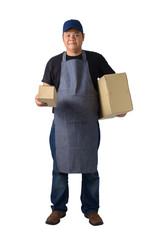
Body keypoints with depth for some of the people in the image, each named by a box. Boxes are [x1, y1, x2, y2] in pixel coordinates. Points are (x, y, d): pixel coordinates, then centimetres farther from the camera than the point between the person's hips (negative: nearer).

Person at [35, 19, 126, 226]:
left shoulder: (95, 59, 5)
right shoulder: (54, 63, 6)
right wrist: (40, 99, -18)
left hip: (88, 124, 0)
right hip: (62, 123, 1)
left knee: (90, 168, 7)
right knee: (60, 167, 7)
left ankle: (91, 209, 22)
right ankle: (58, 208, 22)